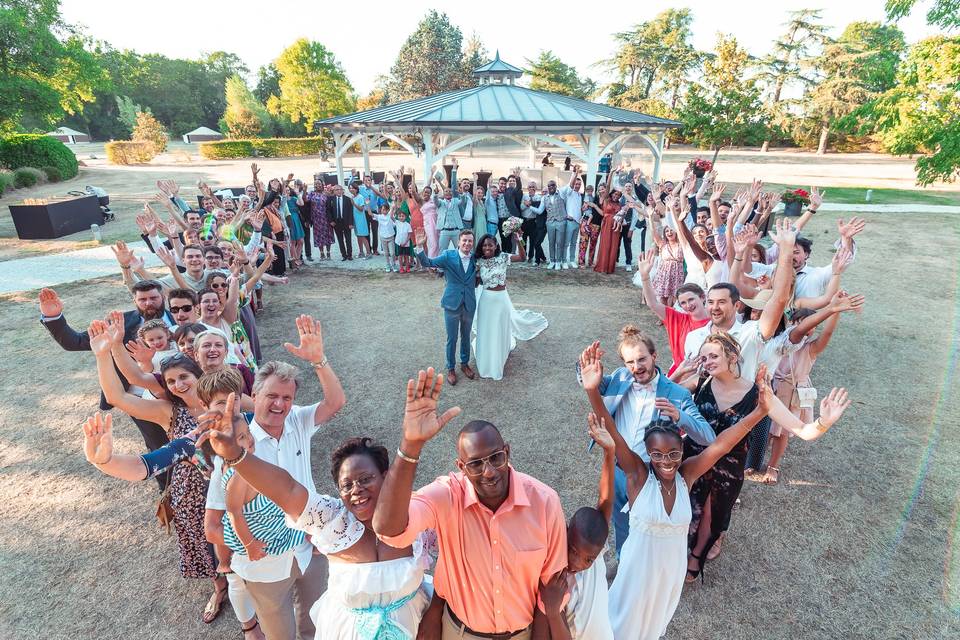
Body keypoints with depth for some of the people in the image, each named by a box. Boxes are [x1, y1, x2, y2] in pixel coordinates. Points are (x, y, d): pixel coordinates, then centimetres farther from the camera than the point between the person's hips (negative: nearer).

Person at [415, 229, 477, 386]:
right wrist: (420, 247, -28)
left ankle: (465, 363, 40)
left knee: (466, 337, 19)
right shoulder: (448, 256, -9)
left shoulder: (476, 259, -1)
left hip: (469, 305, 3)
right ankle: (450, 368, 28)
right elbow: (428, 262, -15)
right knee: (452, 339, 9)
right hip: (452, 304, -2)